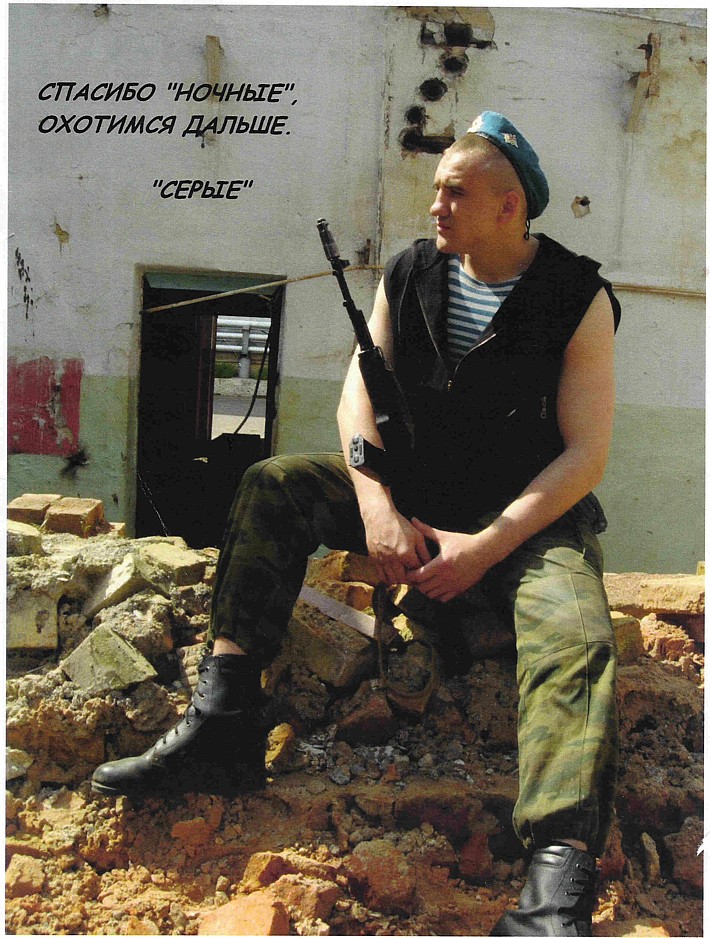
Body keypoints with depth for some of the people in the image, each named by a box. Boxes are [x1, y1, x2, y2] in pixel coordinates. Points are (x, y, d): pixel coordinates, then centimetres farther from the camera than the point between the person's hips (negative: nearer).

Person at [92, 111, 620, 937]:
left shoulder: (579, 301, -8)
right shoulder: (408, 276, 3)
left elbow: (585, 454, -12)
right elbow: (357, 397, -2)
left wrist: (486, 547, -23)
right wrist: (378, 507, -20)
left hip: (530, 513, -3)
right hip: (413, 496, 4)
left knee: (576, 637, -33)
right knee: (276, 484, -15)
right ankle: (222, 725, -21)